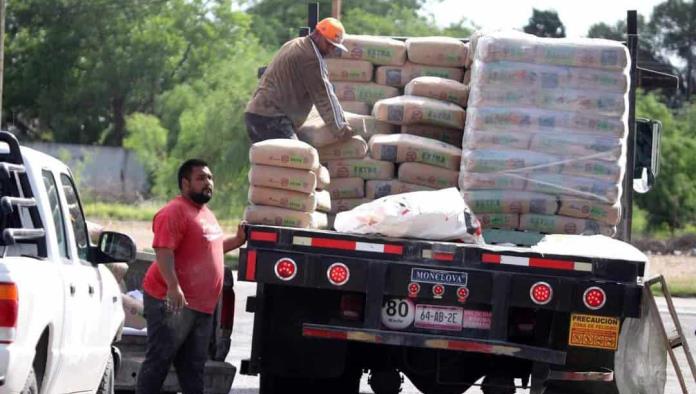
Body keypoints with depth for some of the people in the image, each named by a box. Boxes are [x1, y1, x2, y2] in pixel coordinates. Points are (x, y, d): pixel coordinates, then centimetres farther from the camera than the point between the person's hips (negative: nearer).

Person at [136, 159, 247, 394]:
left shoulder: (206, 214, 19)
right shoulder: (174, 212, -13)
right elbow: (164, 251, -22)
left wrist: (237, 241, 20)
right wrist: (173, 287, -32)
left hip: (202, 305, 9)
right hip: (172, 303, -9)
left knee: (193, 366, 12)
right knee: (159, 361, -8)